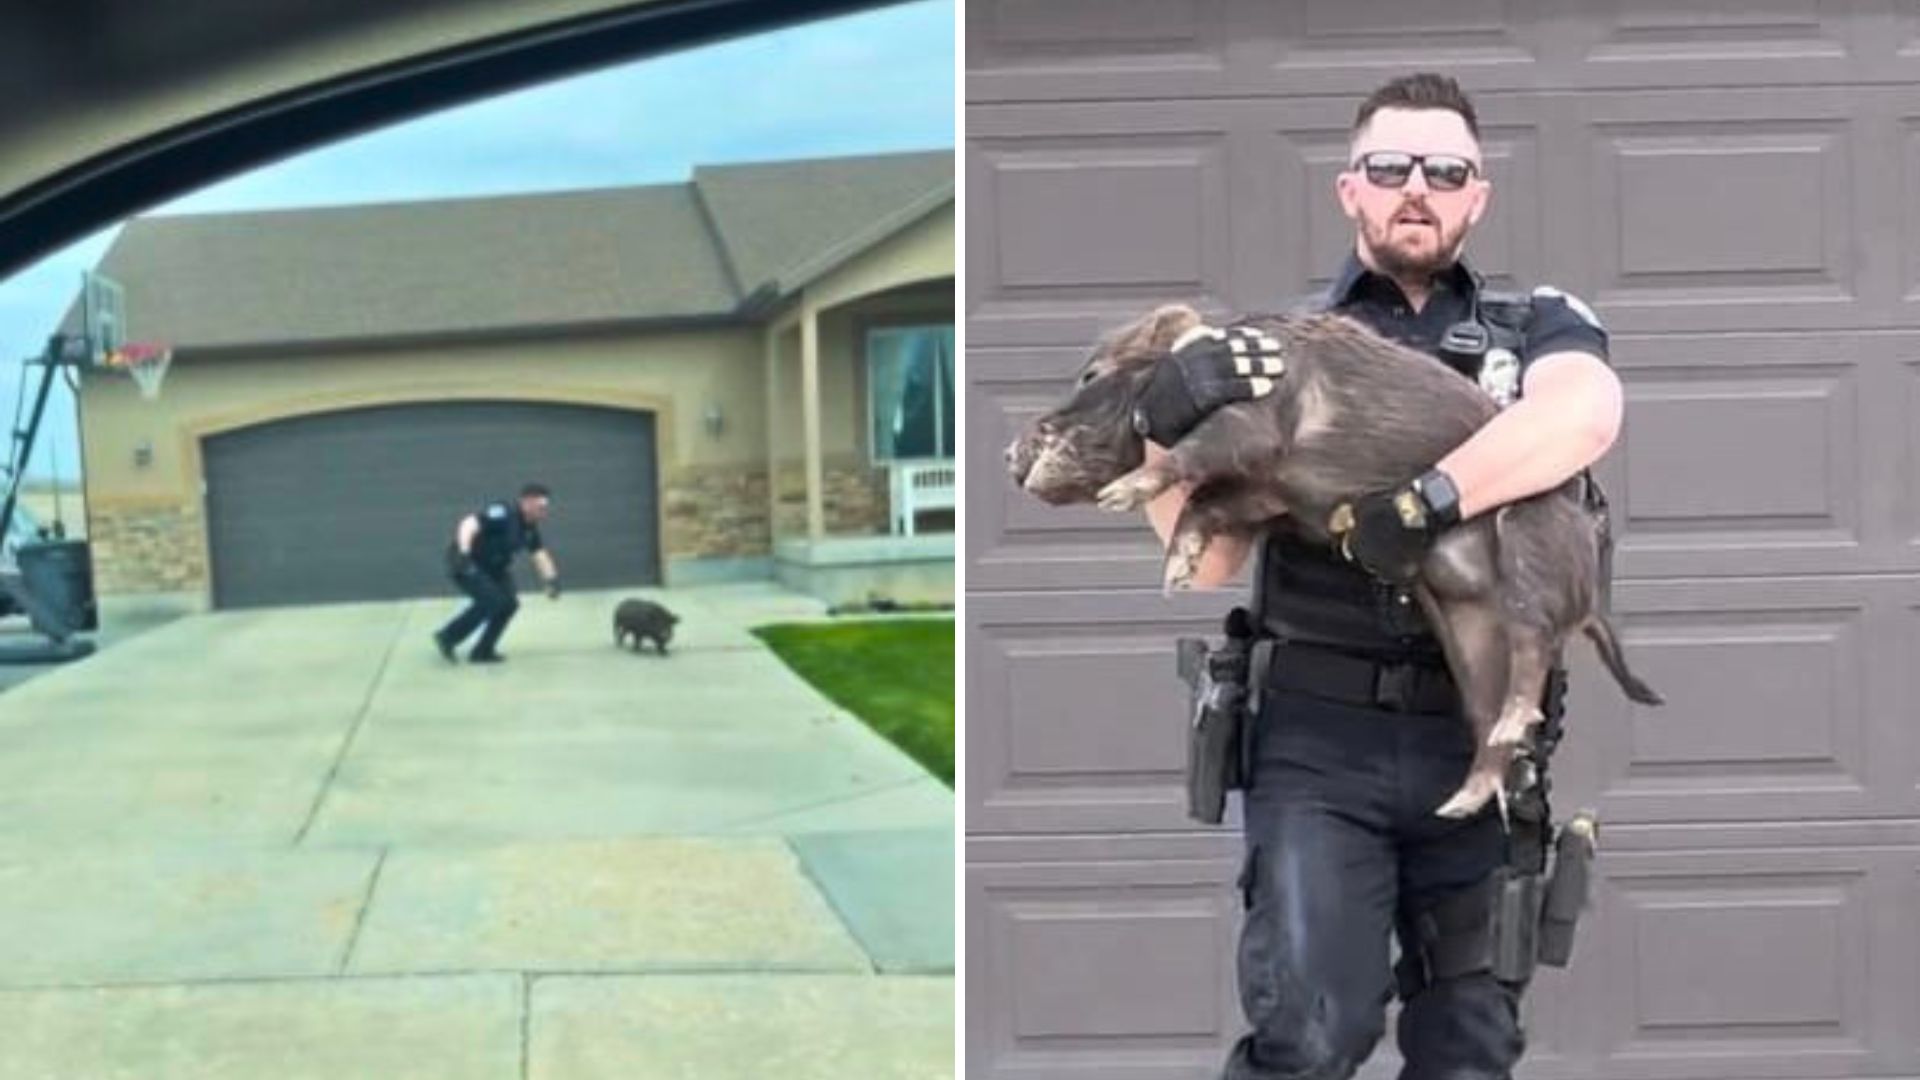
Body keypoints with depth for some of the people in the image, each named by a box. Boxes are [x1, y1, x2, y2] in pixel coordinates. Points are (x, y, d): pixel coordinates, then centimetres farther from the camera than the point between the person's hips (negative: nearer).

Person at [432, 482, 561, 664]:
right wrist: (464, 553, -45)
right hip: (467, 565, -9)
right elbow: (469, 524, -33)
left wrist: (551, 579, -7)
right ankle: (448, 637, -5)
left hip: (491, 567, 9)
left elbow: (539, 553, 7)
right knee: (491, 601, -21)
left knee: (509, 603, 0)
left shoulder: (530, 528, 3)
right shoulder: (503, 513, -24)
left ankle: (483, 651, 11)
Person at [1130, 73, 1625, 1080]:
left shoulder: (1537, 326, 8)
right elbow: (1208, 562, 2)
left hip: (1482, 742, 1)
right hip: (1320, 737, -1)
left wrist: (1425, 501, -30)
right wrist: (1166, 434, -17)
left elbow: (1585, 411, -17)